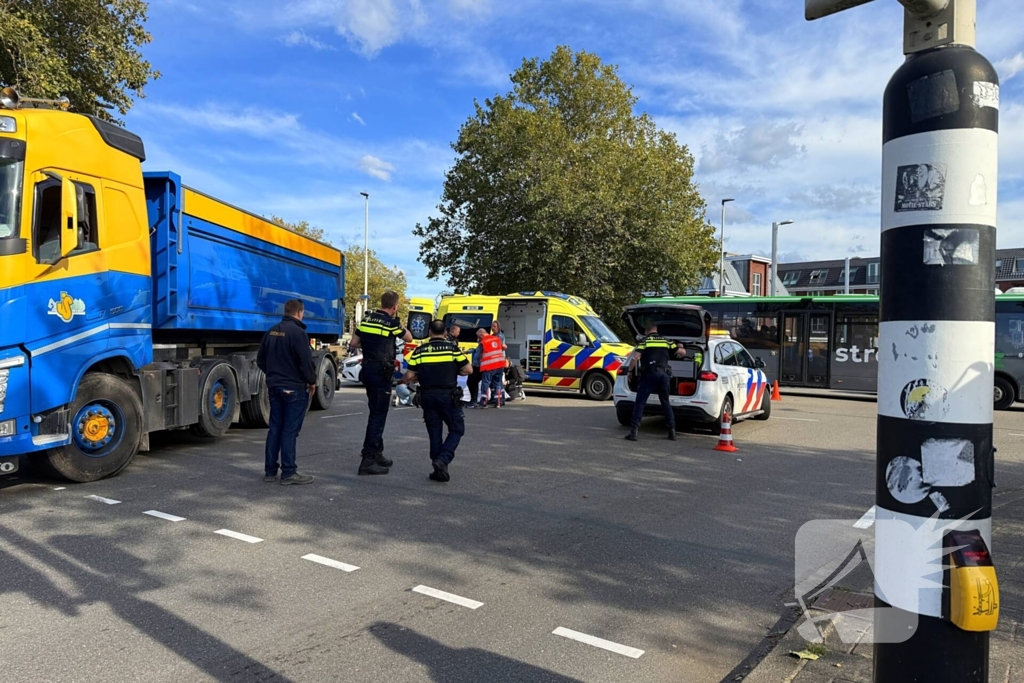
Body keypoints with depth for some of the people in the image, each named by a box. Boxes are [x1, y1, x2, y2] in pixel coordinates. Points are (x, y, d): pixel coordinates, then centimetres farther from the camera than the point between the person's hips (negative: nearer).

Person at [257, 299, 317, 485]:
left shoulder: (272, 331, 10)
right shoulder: (298, 332, -16)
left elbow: (260, 359, 17)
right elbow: (306, 361, -19)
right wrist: (312, 381, -5)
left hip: (274, 386, 8)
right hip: (294, 388, -8)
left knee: (275, 428, 13)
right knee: (290, 431, -4)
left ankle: (270, 470, 18)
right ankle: (289, 472, 0)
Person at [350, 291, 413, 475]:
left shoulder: (366, 319, 8)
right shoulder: (391, 323, -11)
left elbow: (355, 342, 12)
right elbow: (409, 338, 4)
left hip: (367, 369, 8)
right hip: (381, 372, -8)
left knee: (376, 413, 18)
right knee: (378, 415, -5)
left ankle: (377, 453, 27)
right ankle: (368, 460, -6)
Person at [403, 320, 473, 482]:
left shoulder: (419, 351, 4)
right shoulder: (452, 348, -1)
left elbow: (409, 376, 1)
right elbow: (468, 369, -4)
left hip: (427, 396, 3)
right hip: (448, 395, -3)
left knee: (435, 433, 12)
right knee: (457, 430, 9)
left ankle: (439, 470, 12)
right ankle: (443, 459, -12)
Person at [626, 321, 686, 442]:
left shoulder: (644, 341, 4)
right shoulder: (666, 341, 14)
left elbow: (635, 357, -9)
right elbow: (682, 352, 14)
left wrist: (629, 371, 3)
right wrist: (680, 347, 37)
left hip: (649, 374, -3)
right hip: (663, 374, 4)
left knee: (640, 403, -1)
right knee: (666, 403, 17)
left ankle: (634, 431, -8)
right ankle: (672, 431, 16)